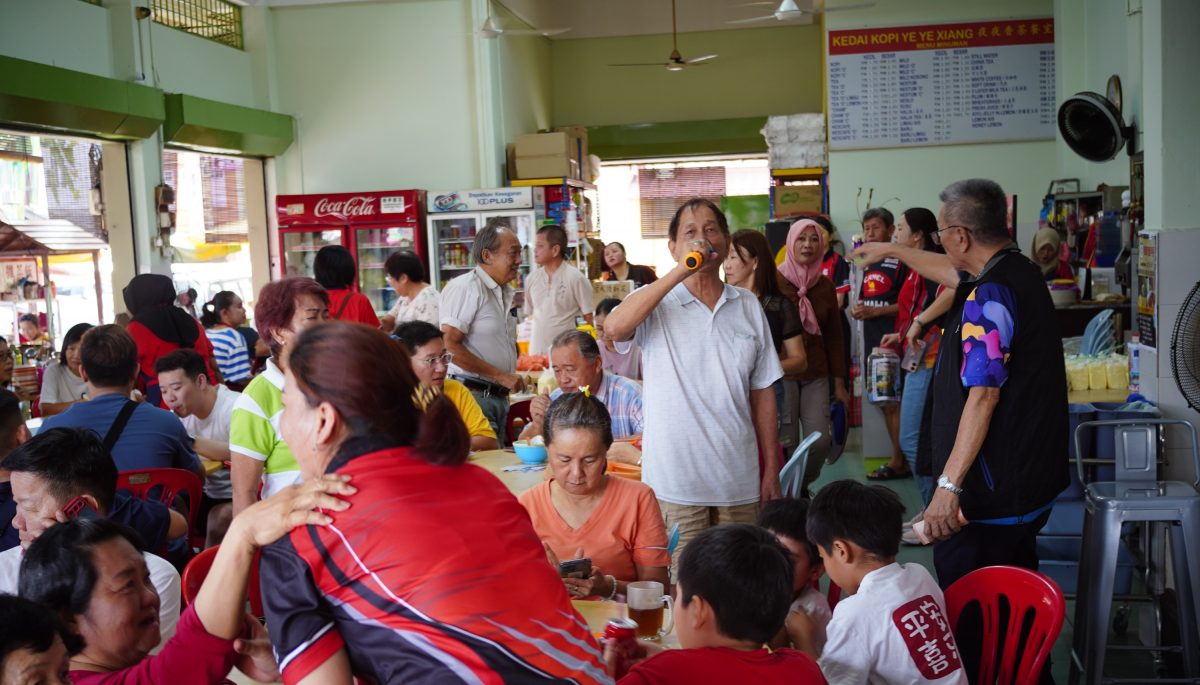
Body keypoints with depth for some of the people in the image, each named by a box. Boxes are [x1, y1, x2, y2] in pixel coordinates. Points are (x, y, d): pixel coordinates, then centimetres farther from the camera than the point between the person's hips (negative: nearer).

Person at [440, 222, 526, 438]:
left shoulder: (505, 292, 16)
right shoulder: (464, 288, -13)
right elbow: (450, 347, -19)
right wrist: (500, 376, -16)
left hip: (499, 395, 9)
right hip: (474, 395, -9)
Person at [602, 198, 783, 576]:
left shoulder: (748, 307, 8)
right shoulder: (655, 304, -3)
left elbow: (762, 392, 10)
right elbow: (614, 327, -26)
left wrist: (772, 470, 8)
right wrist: (680, 271, -25)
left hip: (739, 477, 4)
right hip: (676, 482, -3)